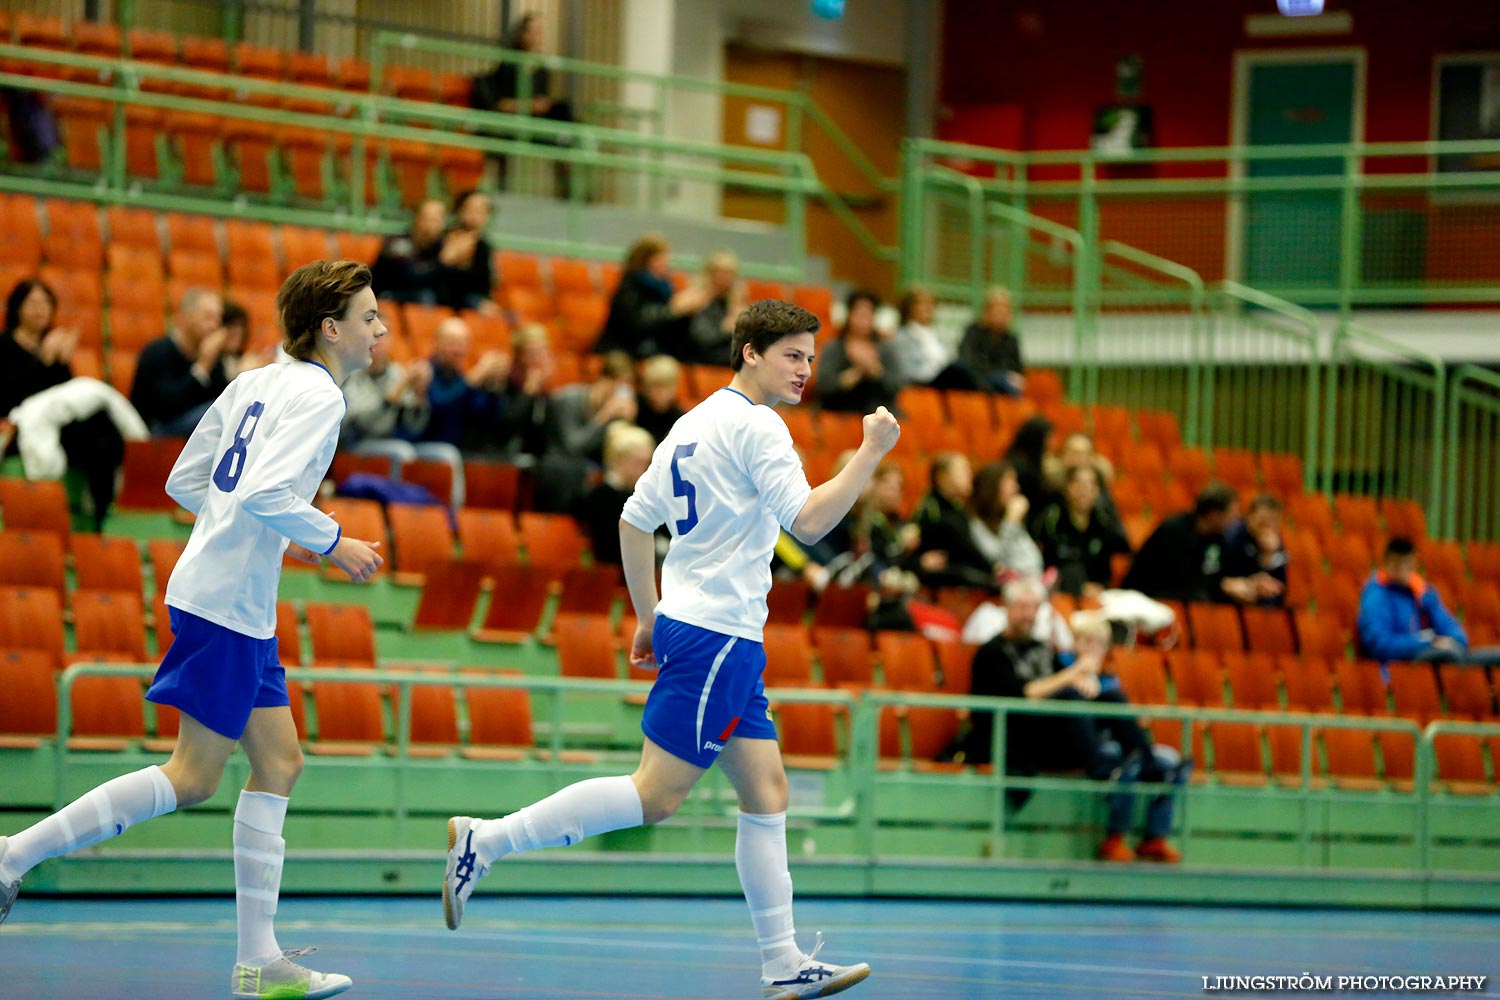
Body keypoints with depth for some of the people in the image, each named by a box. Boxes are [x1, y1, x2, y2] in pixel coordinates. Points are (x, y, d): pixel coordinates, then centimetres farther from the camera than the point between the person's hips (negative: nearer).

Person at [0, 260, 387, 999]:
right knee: (193, 779, -6)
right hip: (226, 605, -10)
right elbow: (264, 493, -25)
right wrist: (330, 542, -13)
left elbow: (185, 482, 17)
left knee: (278, 765, 8)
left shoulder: (256, 383, 14)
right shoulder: (317, 396, -12)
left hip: (243, 610, 10)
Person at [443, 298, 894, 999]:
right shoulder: (755, 425, -11)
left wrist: (648, 617, 24)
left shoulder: (693, 424, 17)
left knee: (767, 793, 8)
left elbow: (633, 520, 19)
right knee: (655, 795, -11)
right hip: (715, 636, -10)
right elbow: (808, 522, -19)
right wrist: (871, 454, -14)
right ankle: (485, 841, -10)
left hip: (686, 625, 10)